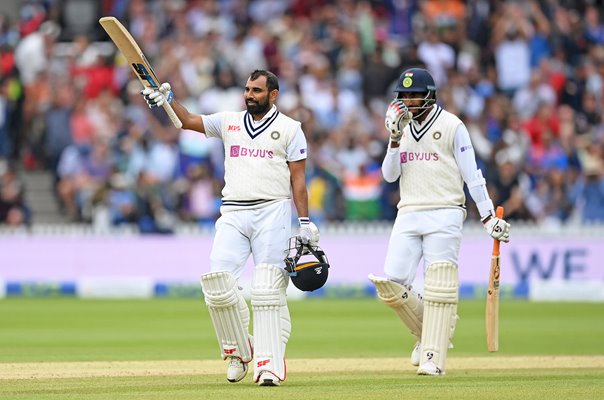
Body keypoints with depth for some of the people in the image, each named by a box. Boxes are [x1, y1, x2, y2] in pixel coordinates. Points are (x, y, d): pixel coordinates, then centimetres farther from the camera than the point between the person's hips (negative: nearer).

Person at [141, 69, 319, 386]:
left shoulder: (289, 128, 7)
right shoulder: (229, 122, 17)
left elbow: (298, 178, 3)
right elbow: (189, 121, 8)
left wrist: (305, 223, -4)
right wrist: (168, 99, -10)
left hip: (272, 212, -3)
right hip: (233, 214, 3)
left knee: (268, 290, -10)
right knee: (217, 283, -11)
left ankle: (269, 365, -11)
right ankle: (238, 351, 7)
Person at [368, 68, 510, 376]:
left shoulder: (452, 126, 0)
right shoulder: (401, 128, 15)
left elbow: (471, 174, -1)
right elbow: (389, 175, 7)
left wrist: (488, 216, -5)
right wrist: (395, 139, -8)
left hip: (444, 214, -5)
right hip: (408, 216, 5)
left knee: (439, 287, -8)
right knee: (390, 286, -6)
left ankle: (433, 358, -7)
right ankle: (426, 332, 17)